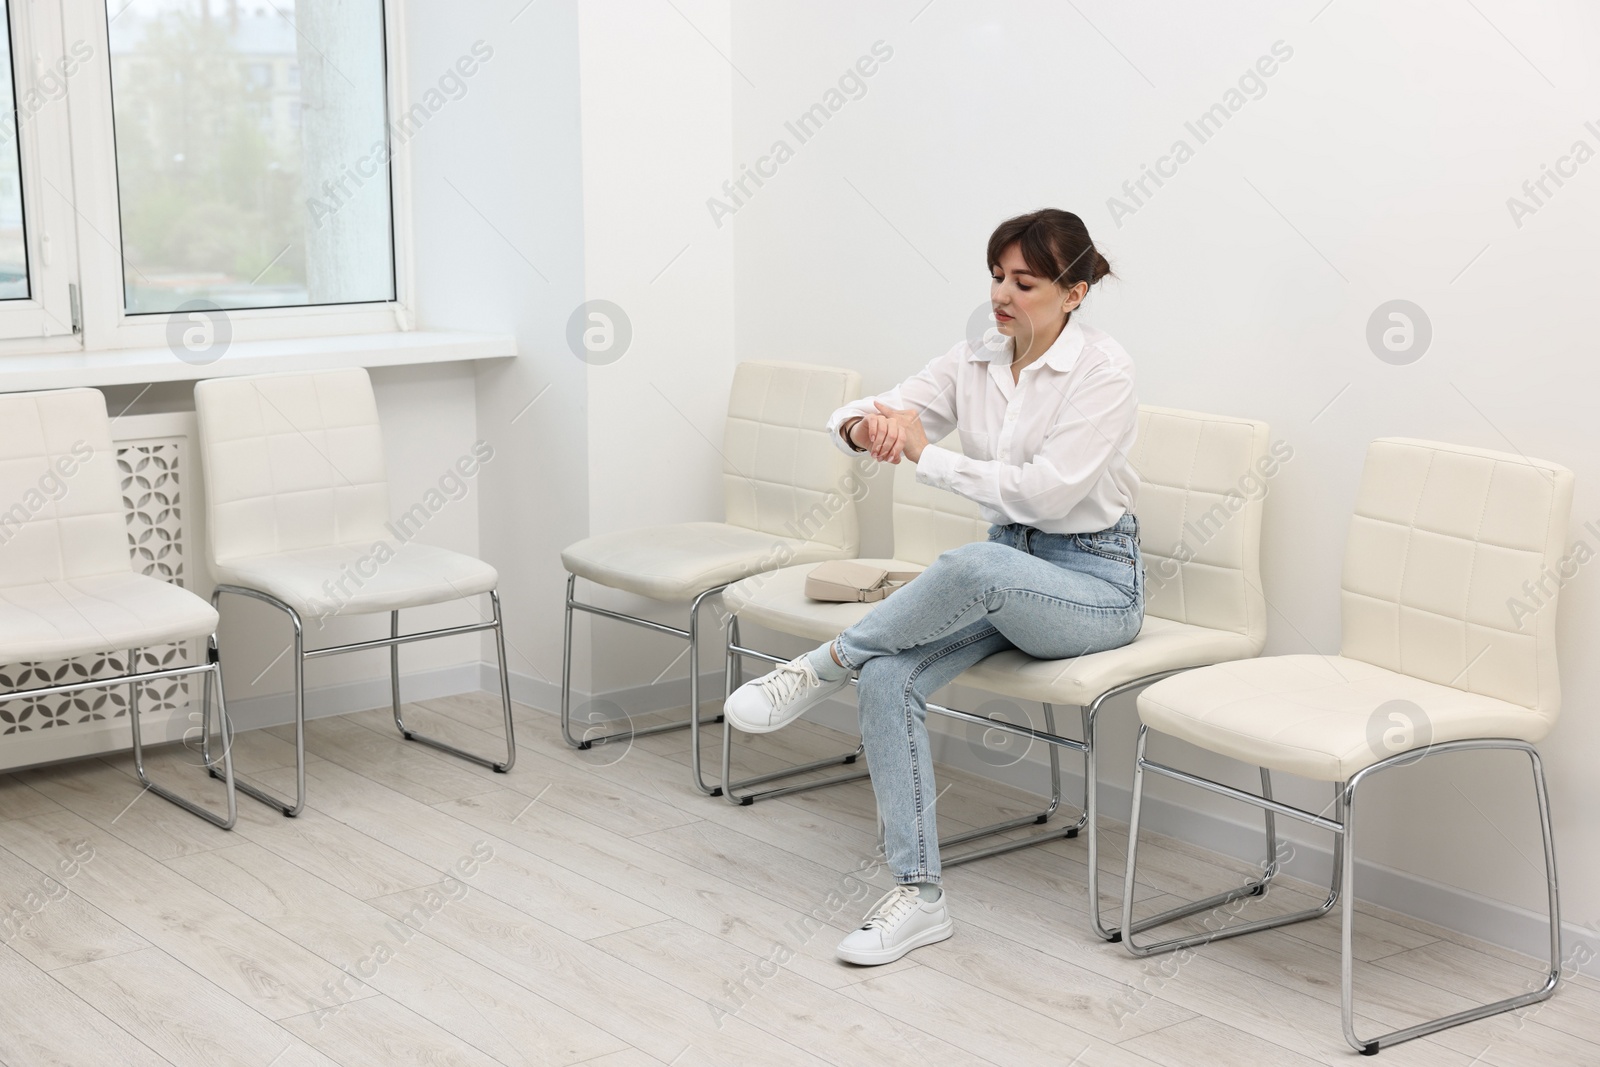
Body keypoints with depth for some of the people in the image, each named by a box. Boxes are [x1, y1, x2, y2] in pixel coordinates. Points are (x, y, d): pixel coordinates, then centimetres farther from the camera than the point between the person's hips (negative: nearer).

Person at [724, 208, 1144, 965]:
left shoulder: (1102, 370, -13)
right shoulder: (974, 362, 5)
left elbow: (1045, 492, -22)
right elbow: (852, 420, 1)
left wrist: (926, 454, -18)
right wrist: (865, 426, -25)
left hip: (1094, 579, -6)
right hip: (1005, 574, 6)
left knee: (973, 564, -41)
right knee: (888, 678, -23)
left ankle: (825, 666, -16)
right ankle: (918, 895, -19)